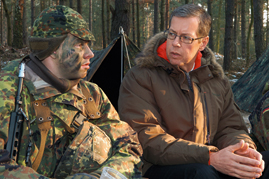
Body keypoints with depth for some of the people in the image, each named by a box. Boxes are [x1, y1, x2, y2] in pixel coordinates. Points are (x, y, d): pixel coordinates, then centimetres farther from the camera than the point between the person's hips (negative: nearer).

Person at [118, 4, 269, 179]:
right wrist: (210, 158, -24)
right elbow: (147, 140, -16)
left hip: (213, 164, 5)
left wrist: (241, 149, -13)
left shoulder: (216, 78, 13)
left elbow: (230, 127, 14)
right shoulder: (139, 78, -7)